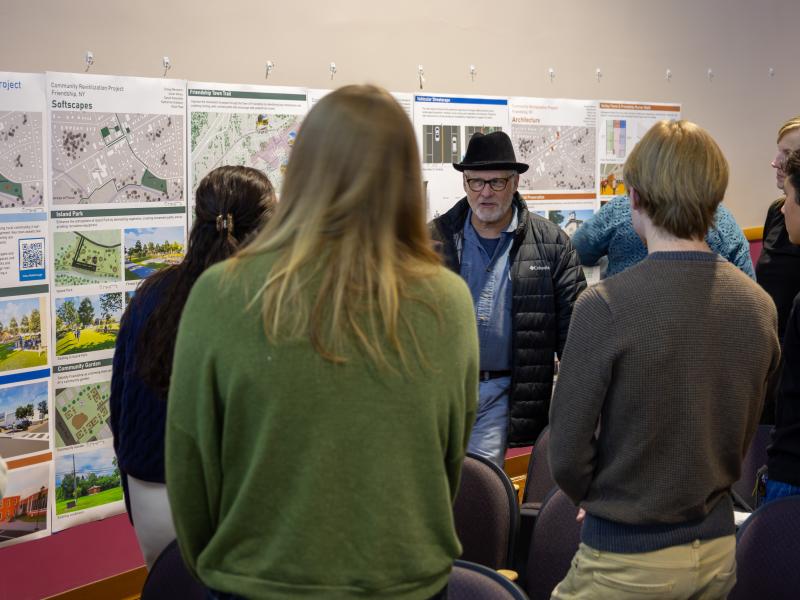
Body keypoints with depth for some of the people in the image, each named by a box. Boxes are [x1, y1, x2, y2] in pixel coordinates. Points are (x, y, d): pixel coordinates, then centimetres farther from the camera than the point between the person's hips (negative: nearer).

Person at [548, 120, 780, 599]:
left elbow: (568, 452, -15)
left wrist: (603, 501, 5)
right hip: (717, 549, 5)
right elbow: (743, 435, 6)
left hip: (629, 559, -5)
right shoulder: (760, 306, -4)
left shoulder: (604, 306, -21)